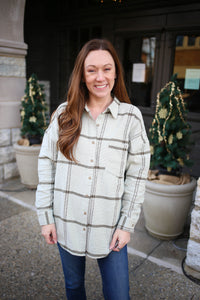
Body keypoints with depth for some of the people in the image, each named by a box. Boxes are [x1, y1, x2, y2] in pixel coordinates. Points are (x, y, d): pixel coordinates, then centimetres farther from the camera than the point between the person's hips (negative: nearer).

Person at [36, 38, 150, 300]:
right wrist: (45, 217, -2)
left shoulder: (131, 116, -6)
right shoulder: (64, 113, -3)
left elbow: (137, 175, -4)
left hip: (109, 226, -1)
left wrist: (127, 225, -5)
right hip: (66, 222, 2)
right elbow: (46, 164, -1)